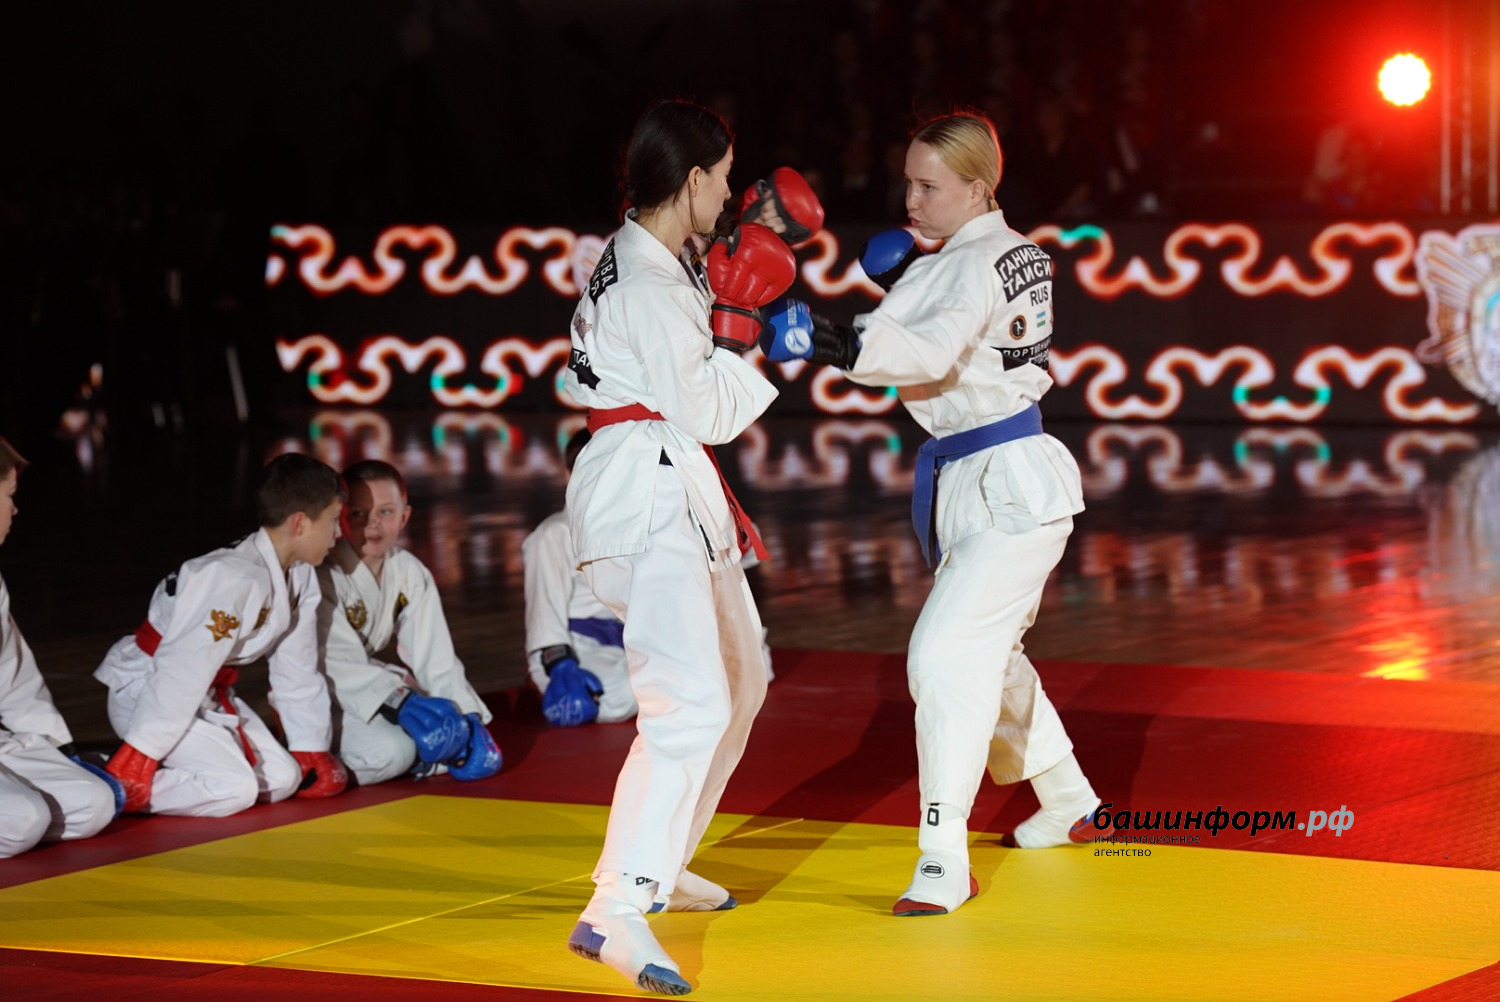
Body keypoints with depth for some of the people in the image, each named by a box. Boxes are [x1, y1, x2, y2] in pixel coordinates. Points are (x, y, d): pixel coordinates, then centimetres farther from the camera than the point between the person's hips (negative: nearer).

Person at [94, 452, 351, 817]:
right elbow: (183, 672, -31)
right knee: (235, 789, -25)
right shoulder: (238, 579, -29)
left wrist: (312, 752, 11)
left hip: (209, 697, 10)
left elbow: (296, 670, 8)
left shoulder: (300, 578, 0)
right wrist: (136, 758, -30)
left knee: (283, 780, 2)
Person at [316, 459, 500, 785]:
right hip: (329, 696, -7)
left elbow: (434, 656, -5)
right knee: (389, 751, -31)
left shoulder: (410, 573, 0)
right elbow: (339, 664, -29)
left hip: (376, 682, 7)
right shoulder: (326, 575, -22)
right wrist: (398, 701, -41)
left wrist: (468, 717, -18)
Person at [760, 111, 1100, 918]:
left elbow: (933, 352, -37)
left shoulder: (979, 264, -20)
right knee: (988, 653, 24)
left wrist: (829, 342, -50)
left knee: (947, 653, -20)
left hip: (1013, 488, -11)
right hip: (973, 485, 11)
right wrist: (905, 281, -2)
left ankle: (943, 865, -21)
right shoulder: (1010, 251, 9)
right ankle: (1068, 806, 44)